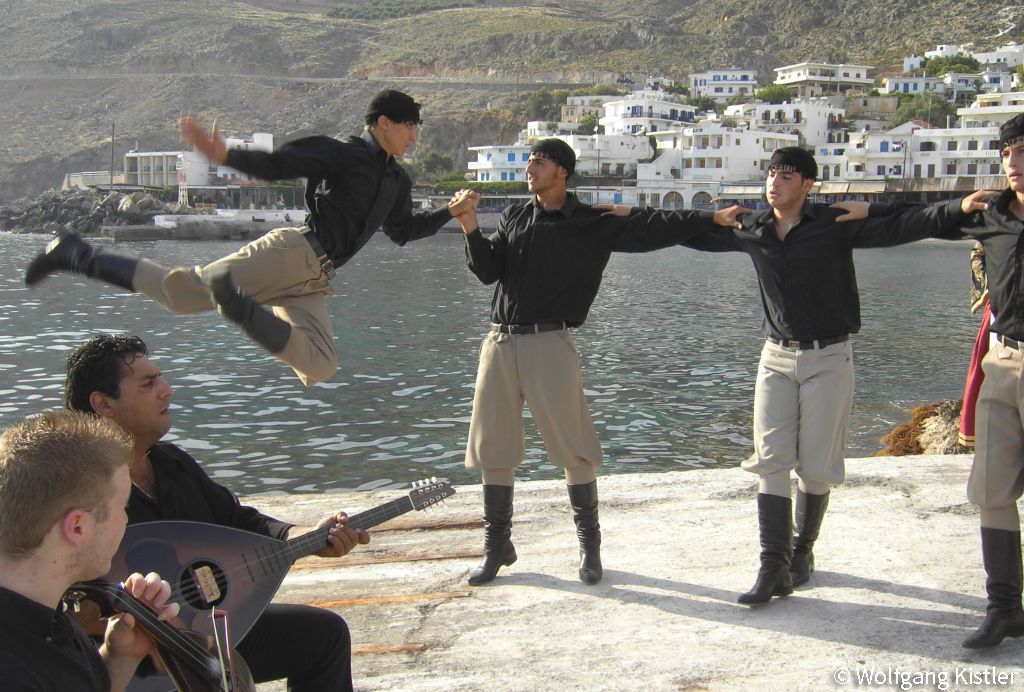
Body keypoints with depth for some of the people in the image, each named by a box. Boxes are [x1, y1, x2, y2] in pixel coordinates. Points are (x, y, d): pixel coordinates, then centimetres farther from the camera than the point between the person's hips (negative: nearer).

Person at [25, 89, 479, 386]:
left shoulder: (397, 181, 21)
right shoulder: (340, 154, -2)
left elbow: (403, 232, 34)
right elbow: (275, 165, -12)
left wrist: (449, 212, 24)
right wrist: (225, 157, -28)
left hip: (313, 282, 7)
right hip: (293, 253, -7)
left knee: (319, 369, -15)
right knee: (182, 291, -19)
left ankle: (240, 308, -4)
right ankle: (76, 255, -2)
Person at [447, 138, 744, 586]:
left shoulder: (592, 225, 2)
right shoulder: (513, 218, 15)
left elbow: (649, 229, -4)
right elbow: (488, 271, 7)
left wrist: (710, 219, -13)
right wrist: (471, 231, -9)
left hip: (549, 343, -4)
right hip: (499, 342, 4)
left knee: (574, 450, -4)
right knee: (491, 449, 7)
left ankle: (589, 544, 13)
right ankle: (497, 545, 19)